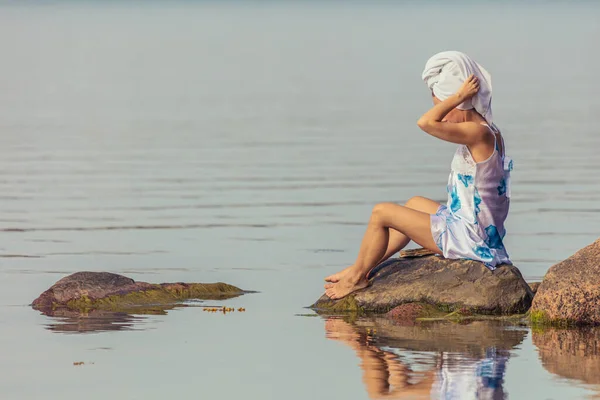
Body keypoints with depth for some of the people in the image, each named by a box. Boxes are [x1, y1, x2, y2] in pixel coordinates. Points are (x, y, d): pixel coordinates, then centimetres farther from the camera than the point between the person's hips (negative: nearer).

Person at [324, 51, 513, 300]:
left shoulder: (478, 134, -23)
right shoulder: (488, 132, 6)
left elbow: (426, 123, -34)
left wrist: (460, 95, -25)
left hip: (467, 237, -10)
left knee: (381, 213, 0)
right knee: (415, 204, 32)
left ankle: (357, 277, 19)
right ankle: (364, 267, 36)